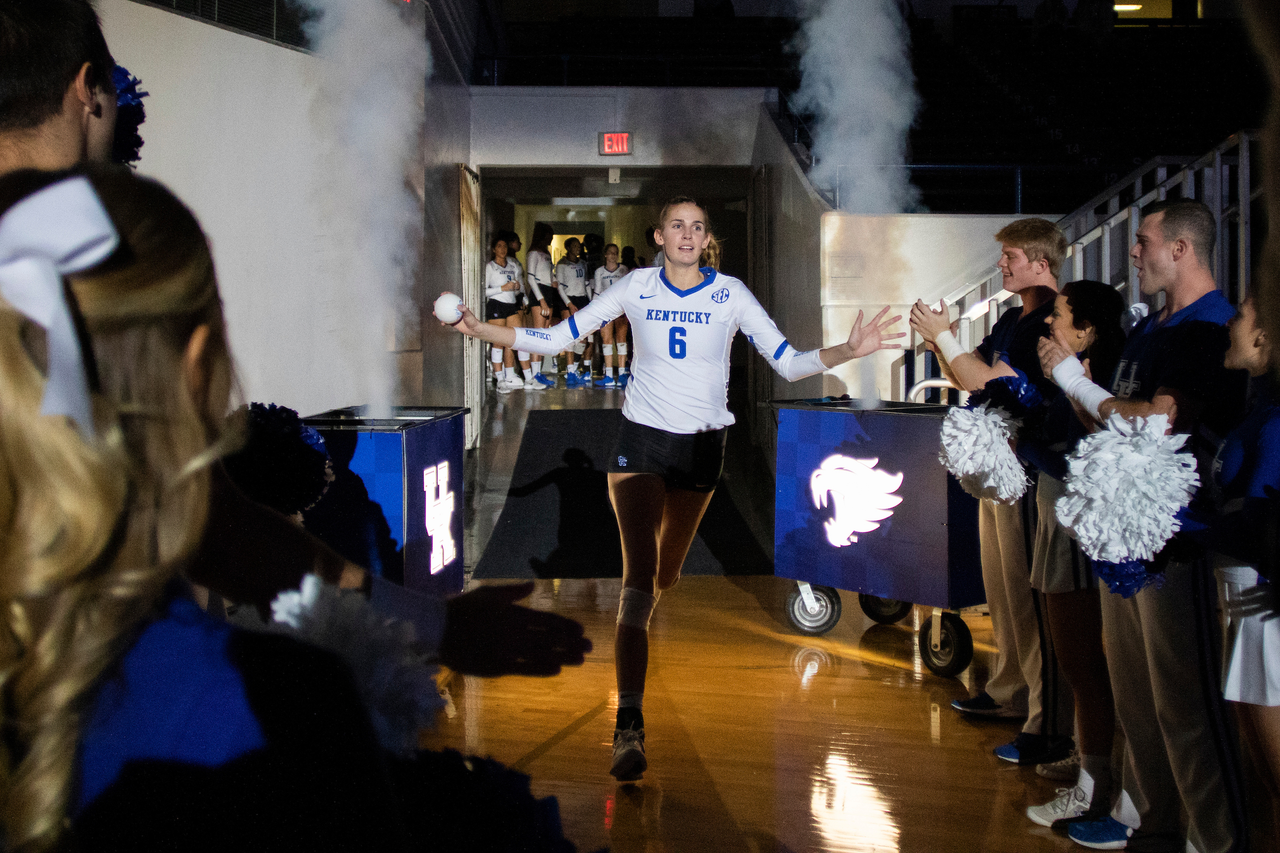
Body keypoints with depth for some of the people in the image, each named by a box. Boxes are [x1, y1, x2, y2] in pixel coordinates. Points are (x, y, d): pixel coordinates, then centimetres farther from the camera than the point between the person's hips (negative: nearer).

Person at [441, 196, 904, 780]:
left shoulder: (730, 294, -2)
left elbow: (788, 363, -4)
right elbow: (556, 337, 2)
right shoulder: (636, 287, -1)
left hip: (701, 446, 2)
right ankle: (628, 729, -21)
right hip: (640, 441, -2)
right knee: (638, 578, -16)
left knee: (665, 574, 15)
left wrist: (847, 351, -20)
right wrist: (481, 330, -9)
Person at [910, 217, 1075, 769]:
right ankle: (1010, 691, 34)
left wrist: (944, 336, -15)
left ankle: (1050, 728, -3)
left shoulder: (1052, 323, -18)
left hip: (1030, 472, -10)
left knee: (1031, 597, -8)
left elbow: (991, 384, -24)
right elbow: (966, 379, 18)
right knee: (1001, 589, 19)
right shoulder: (1013, 320, 14)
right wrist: (938, 341, 3)